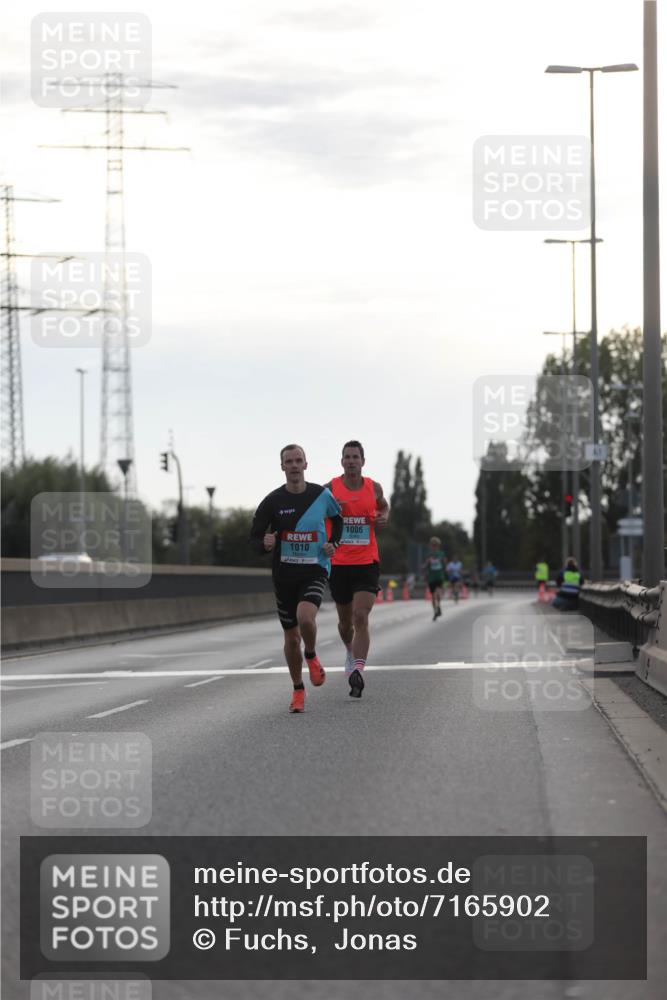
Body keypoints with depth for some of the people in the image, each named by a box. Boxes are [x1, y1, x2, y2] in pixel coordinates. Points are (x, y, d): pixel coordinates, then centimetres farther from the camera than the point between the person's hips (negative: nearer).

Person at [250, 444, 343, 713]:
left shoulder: (322, 495, -2)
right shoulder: (272, 501, -4)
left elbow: (337, 518, 19)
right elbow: (254, 538, 0)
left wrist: (333, 543, 1)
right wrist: (265, 544, -23)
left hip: (315, 570, -1)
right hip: (284, 572, 1)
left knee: (305, 617, -29)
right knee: (291, 636, 7)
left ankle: (311, 656, 3)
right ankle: (298, 690, 26)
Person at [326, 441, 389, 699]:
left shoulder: (373, 488, 3)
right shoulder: (330, 489, -3)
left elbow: (383, 505, 24)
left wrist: (384, 518, 1)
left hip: (367, 564, -1)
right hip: (339, 564, 1)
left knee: (361, 618, -17)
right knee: (345, 620, 15)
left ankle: (358, 671, -23)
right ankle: (350, 652, 47)